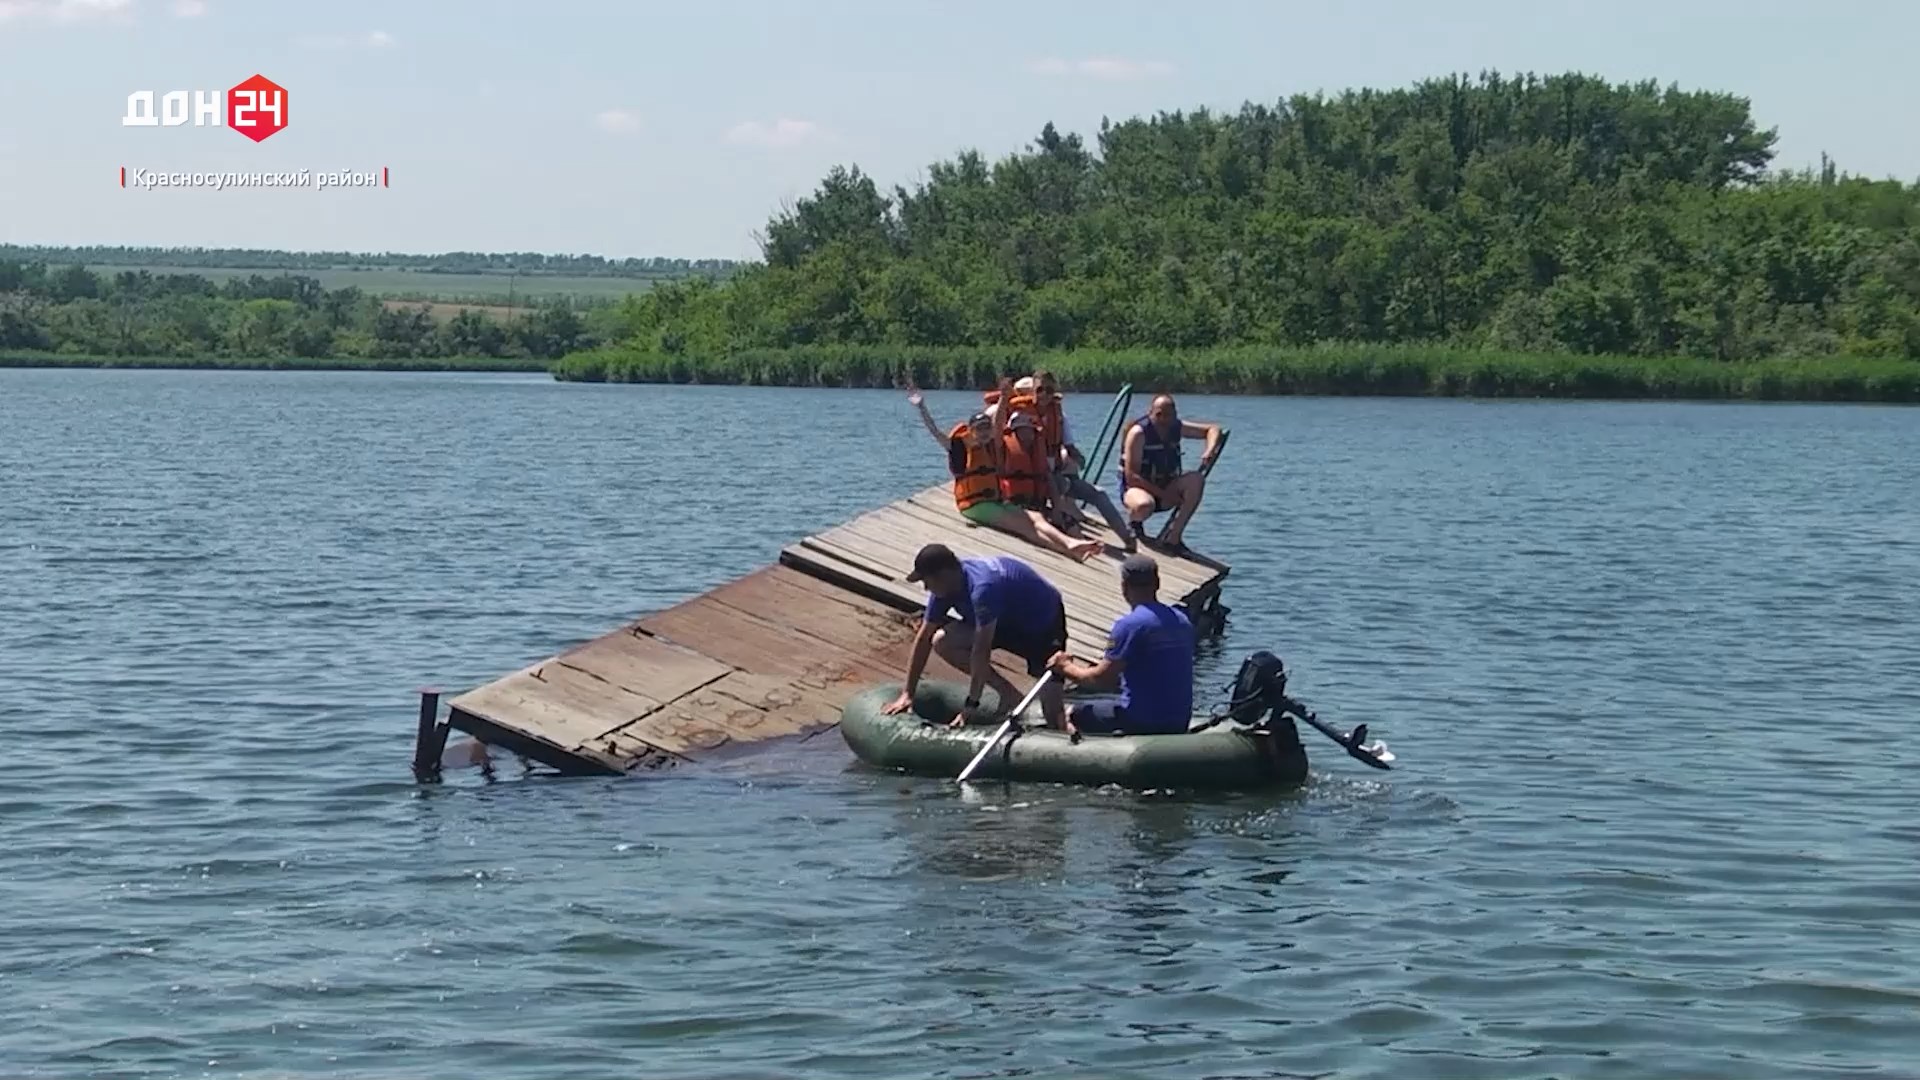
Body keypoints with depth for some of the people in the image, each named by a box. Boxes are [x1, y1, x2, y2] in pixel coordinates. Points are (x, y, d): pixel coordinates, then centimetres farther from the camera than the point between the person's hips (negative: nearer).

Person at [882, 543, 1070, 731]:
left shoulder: (982, 588, -38)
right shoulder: (944, 587, -13)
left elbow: (981, 651, -36)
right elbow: (924, 639, -5)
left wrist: (970, 706, -32)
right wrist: (907, 694, -6)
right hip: (1008, 621, 8)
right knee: (942, 642, -12)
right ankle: (1008, 694, -1)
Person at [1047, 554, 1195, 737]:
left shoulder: (1129, 624, -16)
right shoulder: (1182, 621, 7)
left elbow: (1100, 679, -13)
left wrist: (1067, 667, 5)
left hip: (1143, 722, -7)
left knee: (1078, 714, 14)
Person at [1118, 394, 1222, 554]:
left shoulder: (1177, 428, -2)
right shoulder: (1139, 433, -18)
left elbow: (1212, 429, 9)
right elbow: (1131, 477, -22)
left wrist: (1210, 450, -14)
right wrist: (1165, 495, -26)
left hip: (1167, 487, 6)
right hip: (1137, 488, -6)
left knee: (1196, 480, -22)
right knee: (1144, 506, -41)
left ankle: (1174, 536, -18)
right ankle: (1134, 521, 0)